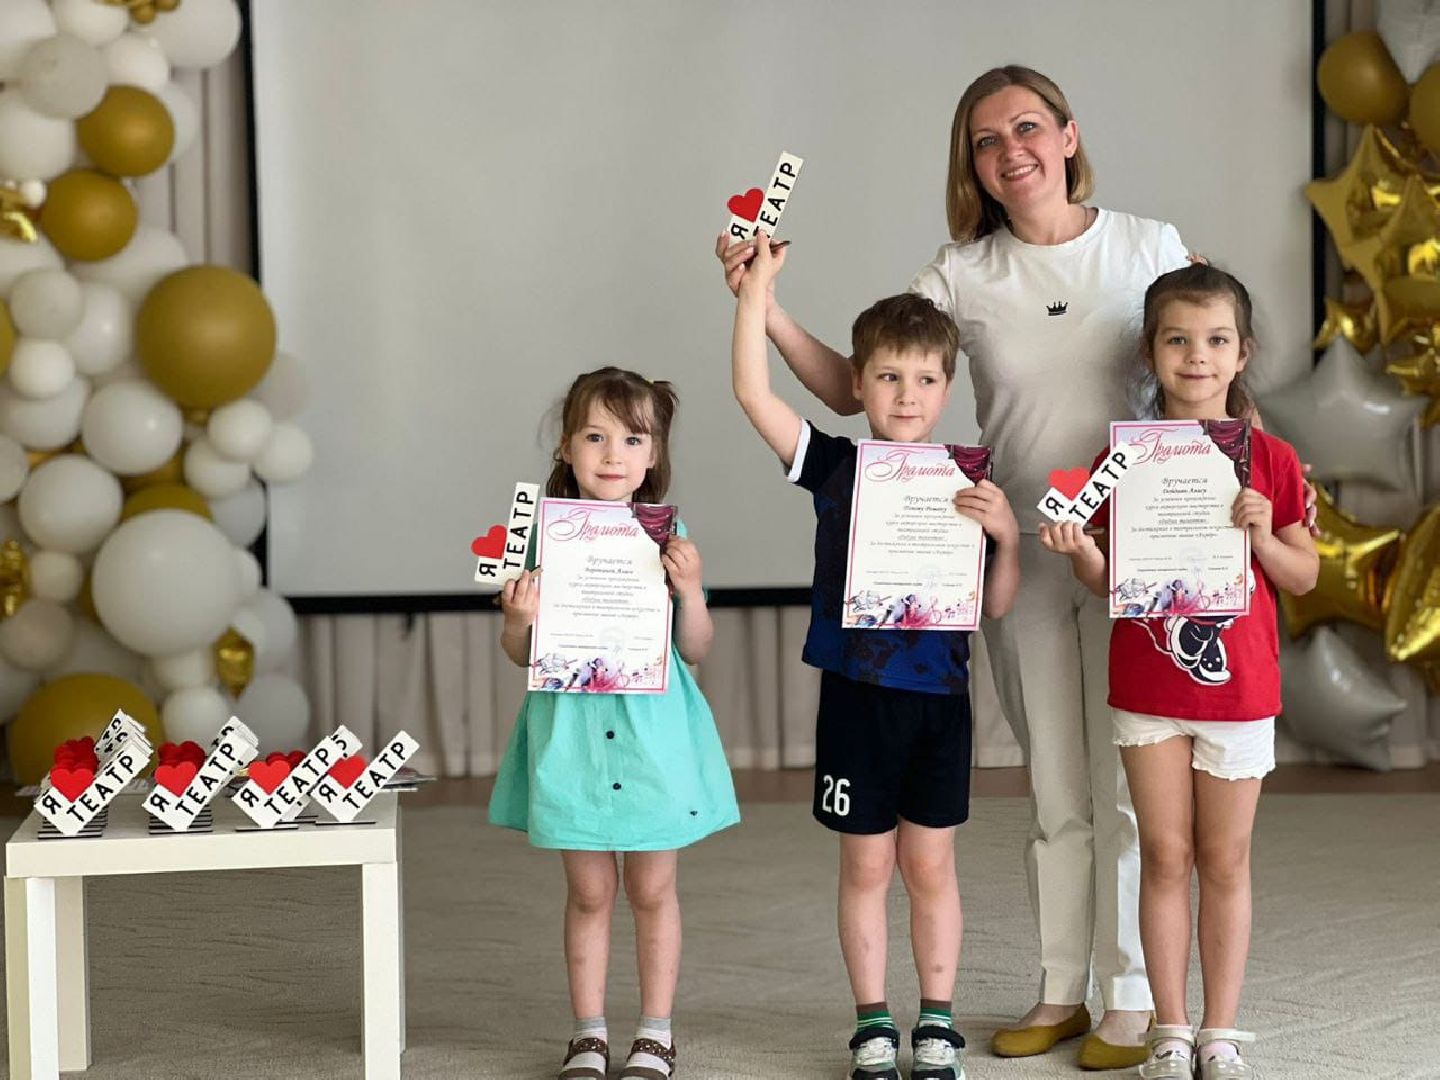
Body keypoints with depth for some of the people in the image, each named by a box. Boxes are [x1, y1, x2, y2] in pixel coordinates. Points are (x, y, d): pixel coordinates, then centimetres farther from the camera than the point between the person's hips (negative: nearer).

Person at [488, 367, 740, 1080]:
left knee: (652, 888, 8)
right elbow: (522, 654, 6)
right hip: (571, 729, 0)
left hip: (653, 728, 0)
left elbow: (696, 650, 3)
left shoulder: (667, 536, -1)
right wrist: (520, 619, -15)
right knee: (589, 890, 7)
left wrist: (690, 590, -14)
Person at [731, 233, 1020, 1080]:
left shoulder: (964, 485, 2)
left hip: (939, 695, 1)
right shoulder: (835, 469, -1)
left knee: (930, 864, 8)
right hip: (857, 692, 0)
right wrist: (758, 287, -13)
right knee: (867, 864, 8)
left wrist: (1006, 533, -15)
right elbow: (753, 392, -10)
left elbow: (996, 606, 2)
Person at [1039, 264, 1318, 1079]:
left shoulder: (1271, 460, -2)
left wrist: (1263, 536, -15)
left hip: (1239, 685, -1)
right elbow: (1110, 582, 6)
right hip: (1148, 684, 1)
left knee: (1226, 862, 7)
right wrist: (1080, 551, -15)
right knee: (1165, 857, 6)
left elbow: (1305, 577, 3)